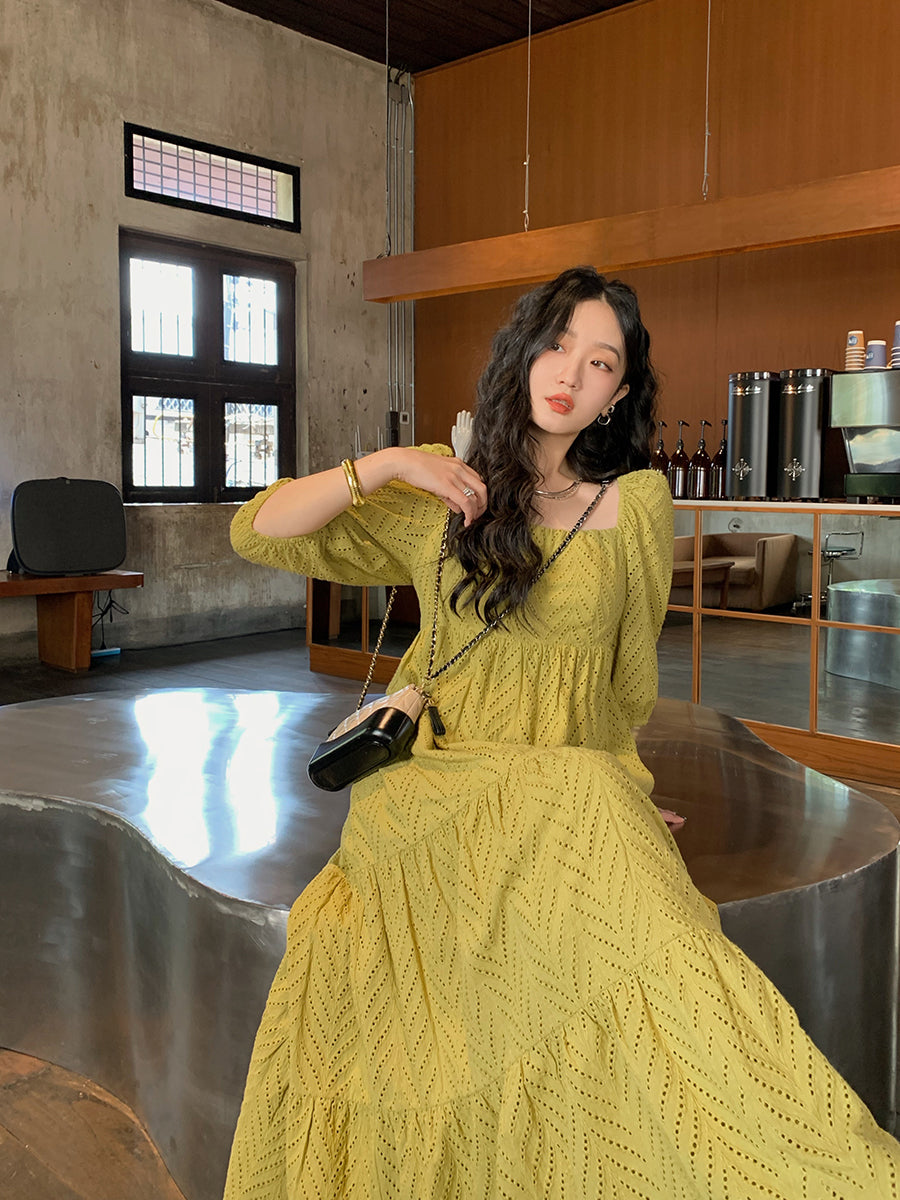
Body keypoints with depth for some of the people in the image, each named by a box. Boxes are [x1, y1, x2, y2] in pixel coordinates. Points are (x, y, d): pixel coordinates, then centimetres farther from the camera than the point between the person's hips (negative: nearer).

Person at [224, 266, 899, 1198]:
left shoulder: (636, 502, 6)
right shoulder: (439, 492, 7)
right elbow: (257, 533, 5)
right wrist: (384, 463, -7)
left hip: (566, 795, -1)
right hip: (434, 793, 2)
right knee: (340, 948, -28)